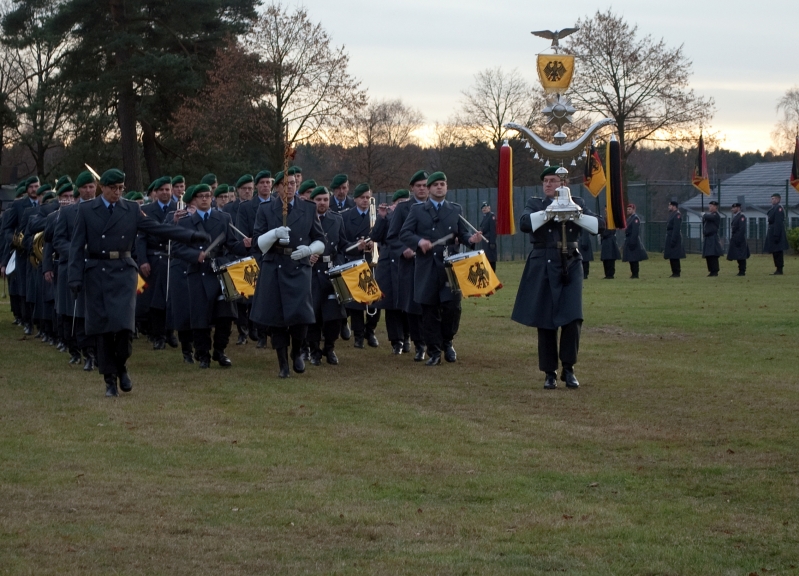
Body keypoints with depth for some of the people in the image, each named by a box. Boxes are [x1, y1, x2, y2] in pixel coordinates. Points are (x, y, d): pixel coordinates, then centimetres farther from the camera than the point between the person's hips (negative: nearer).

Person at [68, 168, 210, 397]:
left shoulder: (131, 210, 6)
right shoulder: (86, 210, 4)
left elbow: (159, 228, 2)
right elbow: (77, 246, 2)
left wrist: (192, 236, -8)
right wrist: (75, 277, -7)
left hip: (123, 272, 0)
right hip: (96, 273, 0)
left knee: (124, 325, -14)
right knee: (103, 328, 1)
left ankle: (121, 368, 12)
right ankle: (110, 380, 11)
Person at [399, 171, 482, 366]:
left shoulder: (455, 210, 13)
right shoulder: (417, 210, 7)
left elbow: (462, 234, 11)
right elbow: (404, 234, 2)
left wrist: (471, 239, -11)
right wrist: (419, 241, -17)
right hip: (427, 269, -1)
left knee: (452, 306, -7)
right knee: (430, 311, 1)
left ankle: (447, 342, 17)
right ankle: (434, 352, 8)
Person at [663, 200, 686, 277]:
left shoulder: (677, 215, -14)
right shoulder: (672, 214, 17)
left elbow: (676, 229, -20)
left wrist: (673, 240, -23)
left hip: (675, 238, -10)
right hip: (670, 238, 10)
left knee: (674, 257, -8)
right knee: (671, 257, 10)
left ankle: (676, 273, -5)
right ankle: (674, 272, 14)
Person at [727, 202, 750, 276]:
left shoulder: (741, 216, -11)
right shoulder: (735, 216, 18)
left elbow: (742, 229, -18)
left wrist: (739, 240, -23)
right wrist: (731, 239, 19)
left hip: (740, 240, -10)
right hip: (734, 239, 10)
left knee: (741, 256, -8)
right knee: (738, 256, 9)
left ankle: (742, 271, -8)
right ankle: (741, 271, 12)